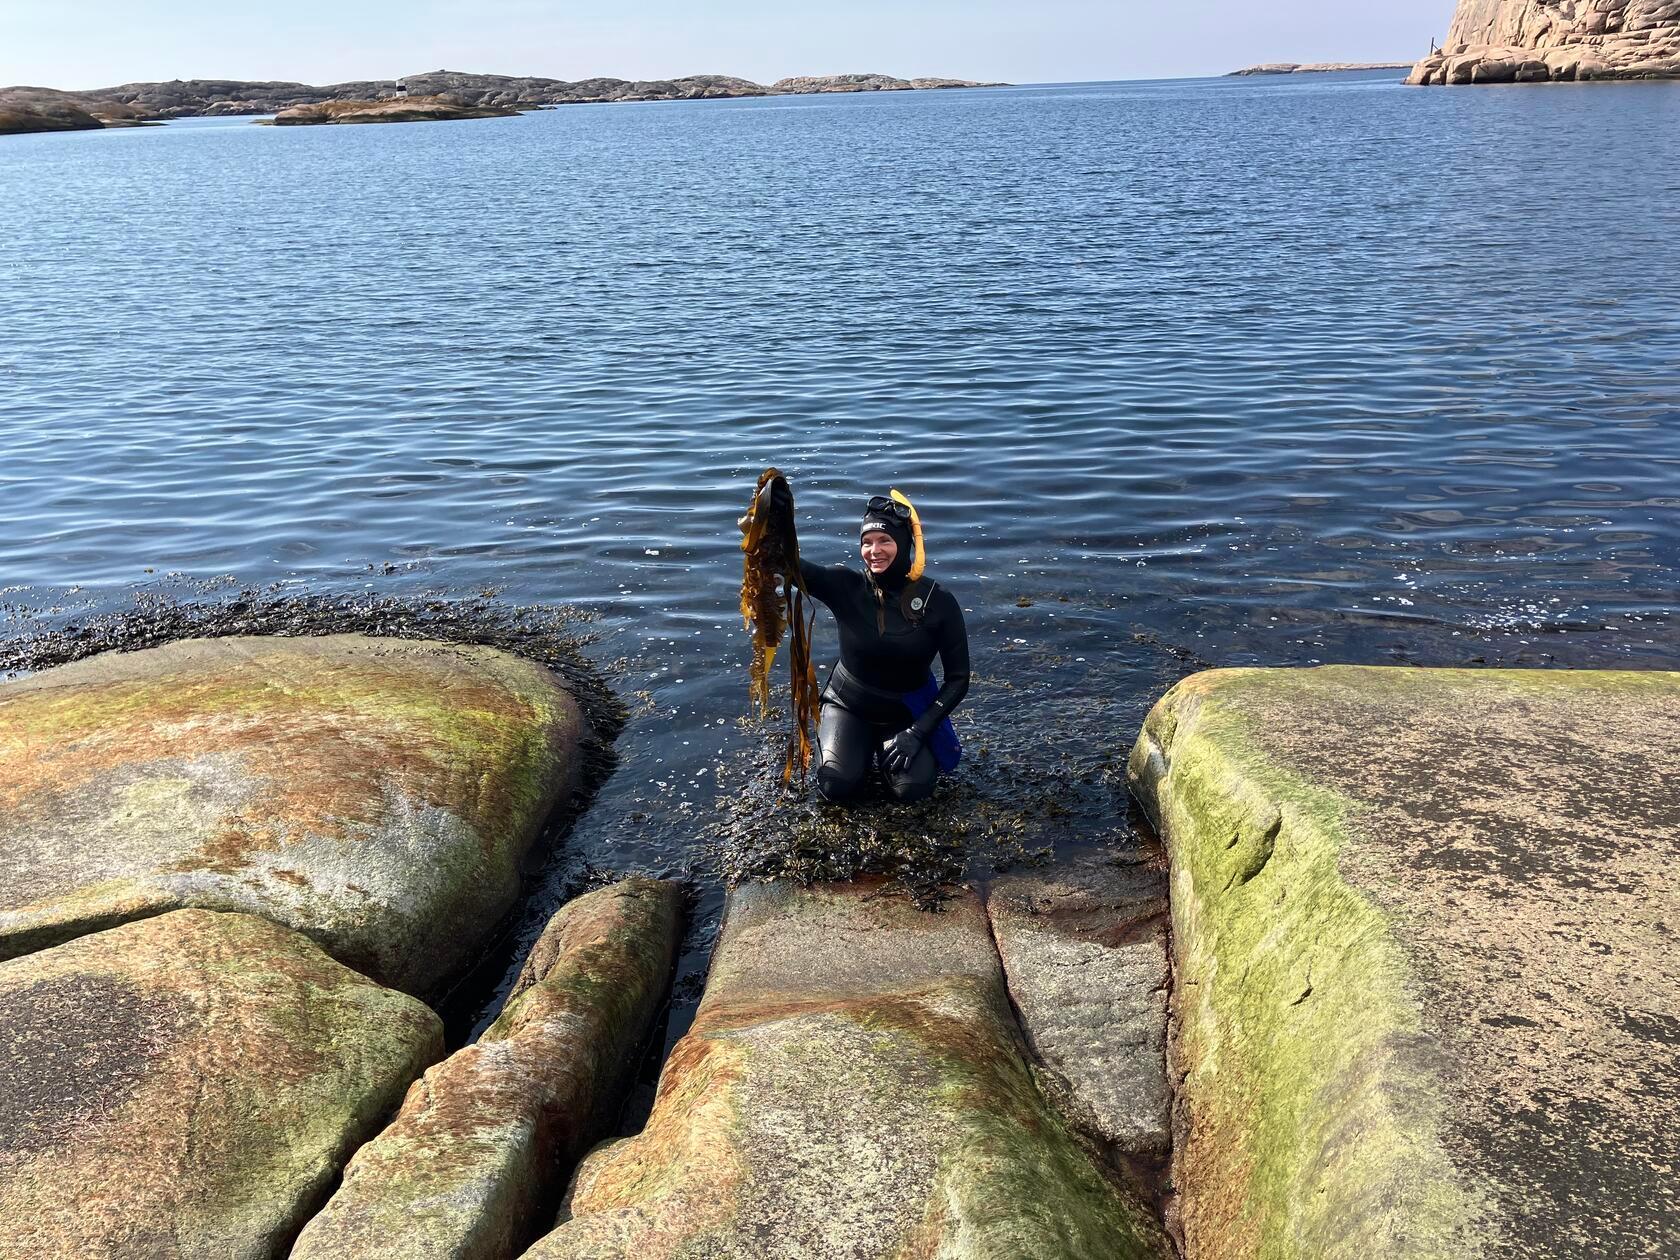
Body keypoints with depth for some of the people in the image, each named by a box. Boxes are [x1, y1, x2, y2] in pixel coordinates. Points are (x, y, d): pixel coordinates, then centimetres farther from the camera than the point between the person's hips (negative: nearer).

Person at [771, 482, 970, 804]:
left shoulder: (938, 601, -17)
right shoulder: (845, 586, -17)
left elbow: (958, 679, -11)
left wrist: (919, 731, -18)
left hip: (910, 711, 0)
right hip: (849, 704, 0)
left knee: (912, 789, -18)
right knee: (838, 787, -16)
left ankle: (888, 744, 16)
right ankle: (864, 743, 17)